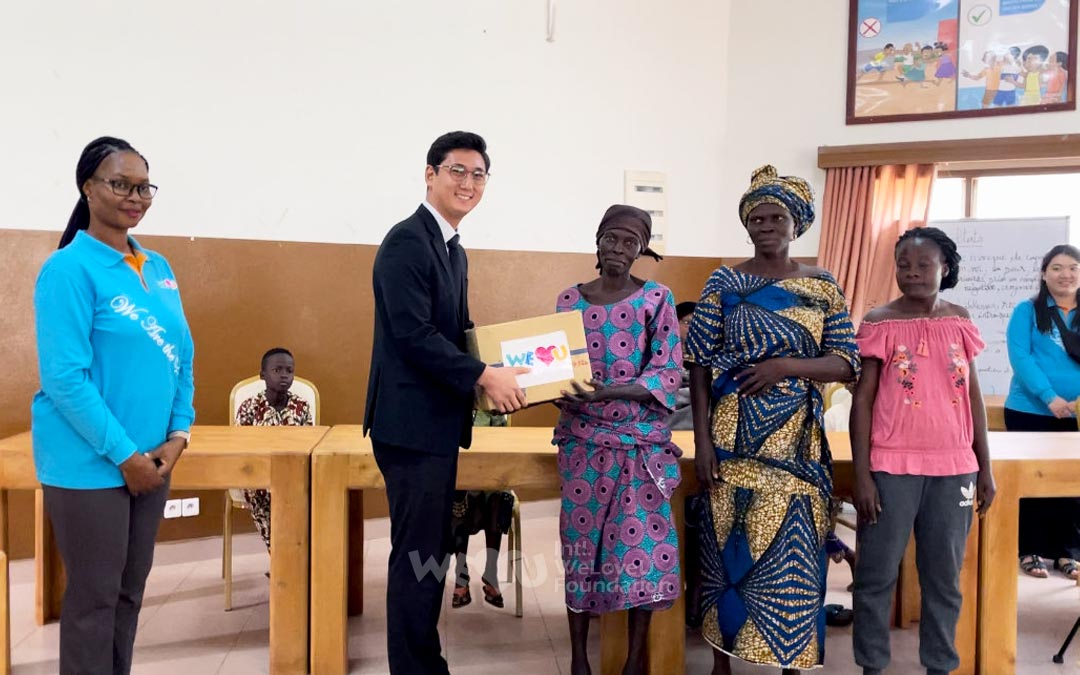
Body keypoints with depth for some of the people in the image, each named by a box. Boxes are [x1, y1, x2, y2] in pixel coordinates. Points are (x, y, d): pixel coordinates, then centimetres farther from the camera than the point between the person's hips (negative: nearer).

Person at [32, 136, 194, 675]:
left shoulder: (159, 268, 7)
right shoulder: (69, 269, -13)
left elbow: (181, 357, 11)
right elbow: (63, 377, -17)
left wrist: (178, 434, -1)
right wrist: (123, 453, -16)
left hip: (151, 458, 6)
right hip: (89, 463, -6)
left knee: (131, 589, 16)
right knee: (94, 596, 5)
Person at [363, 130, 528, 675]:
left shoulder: (452, 249, 16)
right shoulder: (407, 241, -14)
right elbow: (413, 333, -22)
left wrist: (501, 369, 3)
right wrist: (484, 376, -18)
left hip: (437, 421, 10)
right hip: (413, 422, -10)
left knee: (430, 550, 17)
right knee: (419, 552, -2)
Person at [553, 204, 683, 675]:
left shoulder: (656, 299, -3)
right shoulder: (570, 300, 4)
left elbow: (668, 375, -9)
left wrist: (605, 392, -22)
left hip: (640, 440, -2)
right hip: (583, 440, 2)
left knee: (641, 543, 1)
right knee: (582, 541, 7)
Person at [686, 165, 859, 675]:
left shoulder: (822, 287, 6)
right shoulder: (725, 282, 1)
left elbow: (846, 365, 2)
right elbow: (699, 366, -2)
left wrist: (785, 366, -16)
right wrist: (702, 440, -9)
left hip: (796, 444, 1)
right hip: (733, 439, -1)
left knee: (792, 556, 4)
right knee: (728, 550, 5)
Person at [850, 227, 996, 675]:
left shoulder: (959, 321, 6)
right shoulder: (880, 323, -4)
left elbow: (973, 396, 11)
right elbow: (863, 400, -5)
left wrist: (985, 467, 9)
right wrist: (862, 475, -10)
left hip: (953, 469, 3)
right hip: (892, 468, -3)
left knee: (944, 576, 12)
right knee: (876, 574, 4)